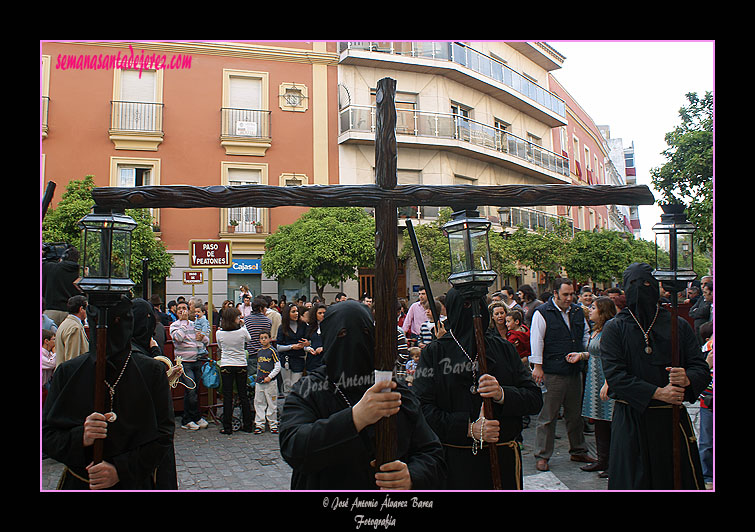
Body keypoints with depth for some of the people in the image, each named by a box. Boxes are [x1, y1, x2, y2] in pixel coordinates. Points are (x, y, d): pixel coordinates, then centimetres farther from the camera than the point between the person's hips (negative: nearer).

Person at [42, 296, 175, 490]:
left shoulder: (153, 371, -8)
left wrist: (120, 470, -21)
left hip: (136, 482, -1)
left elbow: (164, 436, -10)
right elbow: (46, 435, -4)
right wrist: (80, 438, -24)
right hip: (79, 484, 1)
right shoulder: (67, 372, -4)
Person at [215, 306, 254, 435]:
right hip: (241, 365, 0)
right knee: (243, 395, 10)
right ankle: (247, 425, 16)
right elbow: (249, 339, 11)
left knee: (227, 397, 4)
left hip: (226, 366, 0)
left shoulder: (219, 333, -7)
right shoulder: (242, 331, -11)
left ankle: (227, 427, 5)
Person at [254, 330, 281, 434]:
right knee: (259, 403, 6)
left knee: (272, 404, 2)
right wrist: (258, 377, 13)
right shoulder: (259, 352, 11)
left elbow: (278, 367, -8)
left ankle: (273, 424, 12)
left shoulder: (272, 351, -7)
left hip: (270, 382, -5)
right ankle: (259, 425, 13)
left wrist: (269, 377, -14)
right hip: (259, 382, 5)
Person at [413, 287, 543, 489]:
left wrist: (502, 395, -19)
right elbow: (421, 408, -13)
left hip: (503, 458, 2)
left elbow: (535, 398, 1)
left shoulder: (502, 348, 6)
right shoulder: (433, 353, -2)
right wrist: (469, 428, -21)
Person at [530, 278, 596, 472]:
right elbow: (536, 340, -10)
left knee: (575, 414, 16)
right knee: (547, 416, 0)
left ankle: (578, 451, 30)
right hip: (552, 373, -6)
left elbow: (586, 334, 25)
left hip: (575, 371, 6)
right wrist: (537, 366, -13)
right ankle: (541, 456, 9)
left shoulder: (577, 311, 11)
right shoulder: (542, 313, -8)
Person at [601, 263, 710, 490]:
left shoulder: (679, 326, 9)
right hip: (631, 422, -2)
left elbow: (702, 367, 4)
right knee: (632, 482, 3)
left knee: (681, 481, 5)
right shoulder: (614, 328, 2)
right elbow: (614, 374, -9)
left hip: (673, 419, 2)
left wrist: (688, 378, -19)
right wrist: (656, 393, -18)